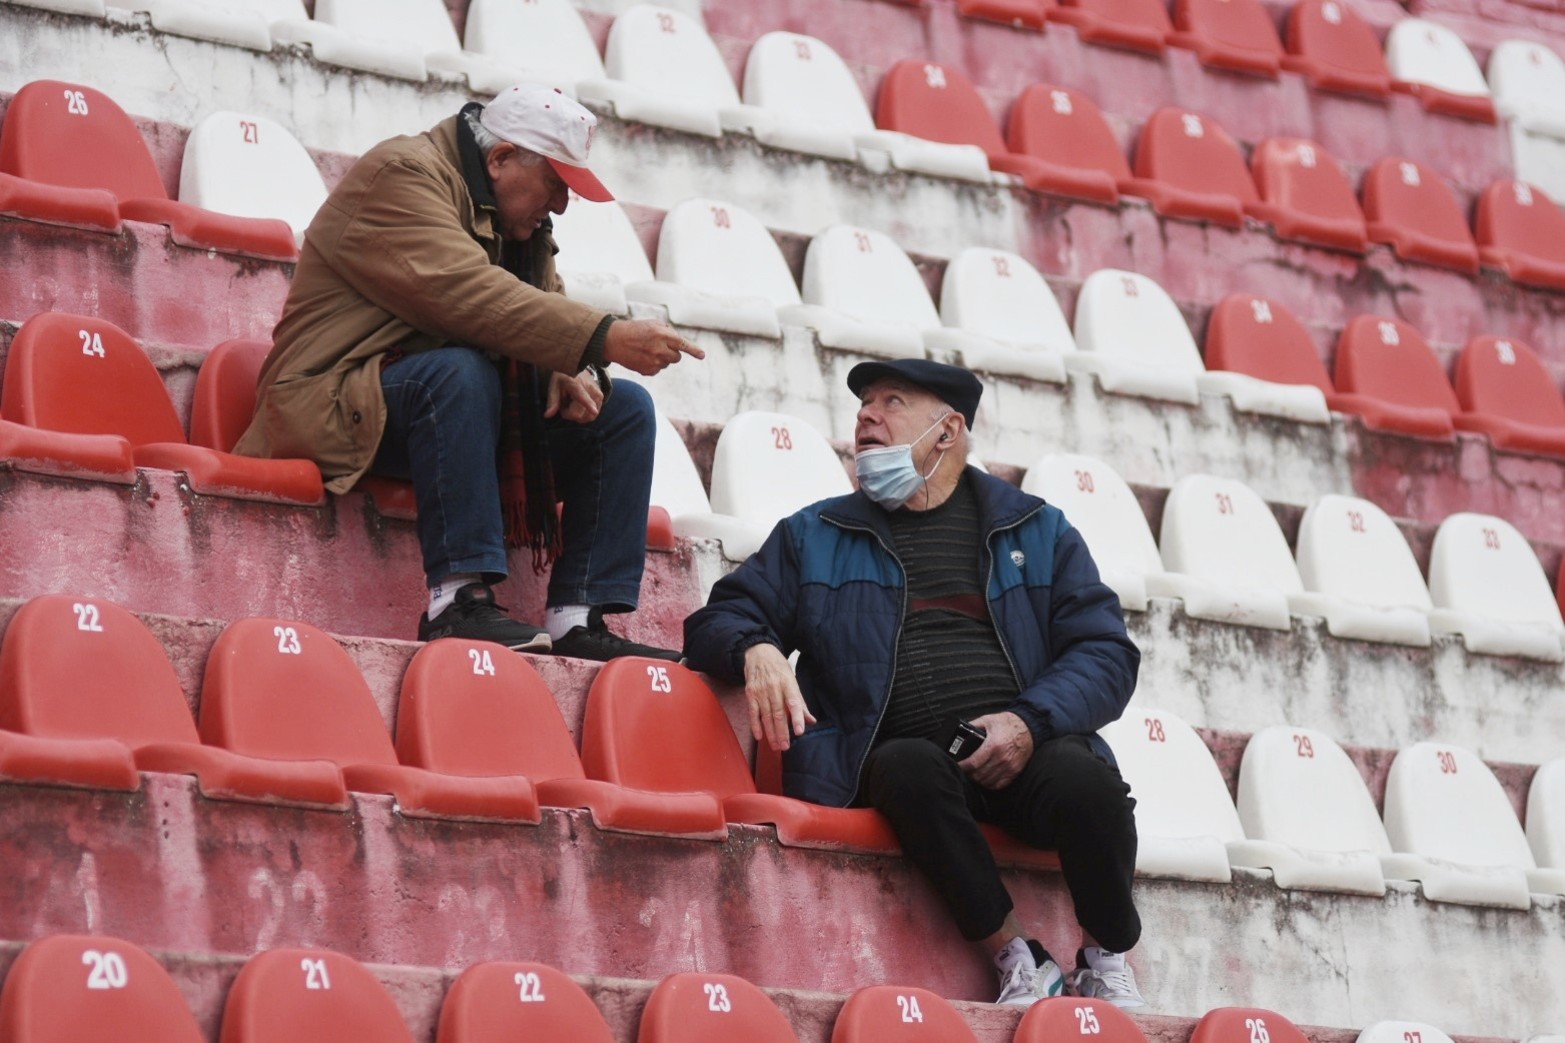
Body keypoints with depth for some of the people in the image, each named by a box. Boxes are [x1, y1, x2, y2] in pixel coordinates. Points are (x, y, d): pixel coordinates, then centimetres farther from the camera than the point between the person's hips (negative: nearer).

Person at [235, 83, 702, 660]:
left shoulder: (519, 218, 16)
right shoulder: (401, 175, -15)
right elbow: (468, 294, -29)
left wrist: (571, 373, -11)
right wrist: (603, 339, -35)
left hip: (465, 406, 9)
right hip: (344, 404, -9)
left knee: (624, 408, -2)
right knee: (459, 369, -38)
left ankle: (576, 618, -14)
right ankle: (459, 599, -39)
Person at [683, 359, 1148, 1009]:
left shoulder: (1036, 530, 17)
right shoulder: (814, 536, 20)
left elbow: (1106, 652, 8)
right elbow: (720, 619, 16)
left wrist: (1031, 722, -12)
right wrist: (755, 651, -10)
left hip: (1025, 752, 0)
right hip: (901, 754, 0)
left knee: (1083, 777, -34)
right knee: (912, 767, -37)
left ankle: (1107, 960, -9)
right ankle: (1017, 958, -25)